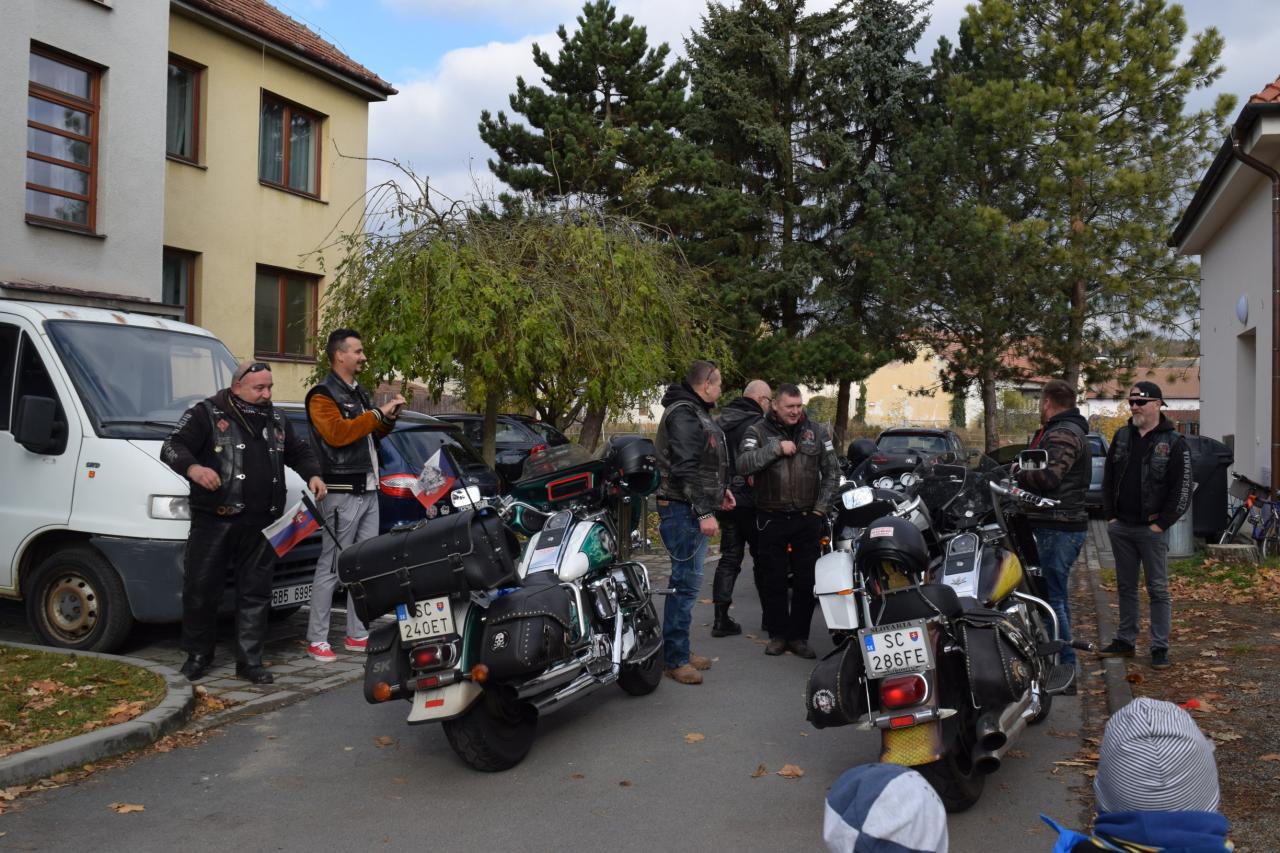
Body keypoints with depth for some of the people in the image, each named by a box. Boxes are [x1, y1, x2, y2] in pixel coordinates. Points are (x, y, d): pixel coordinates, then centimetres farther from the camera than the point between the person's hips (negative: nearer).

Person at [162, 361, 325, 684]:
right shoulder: (207, 414, -1)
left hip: (261, 524, 4)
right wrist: (193, 468, -28)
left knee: (256, 593, 6)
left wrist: (312, 475, 9)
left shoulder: (277, 420, 17)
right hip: (214, 521, -4)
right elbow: (171, 447, -8)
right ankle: (198, 655, 20)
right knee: (200, 590, 2)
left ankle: (250, 661, 14)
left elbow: (299, 452, 29)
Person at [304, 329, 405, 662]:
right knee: (332, 567, -6)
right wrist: (378, 413, -18)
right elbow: (336, 433, -22)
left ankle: (357, 634, 18)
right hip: (343, 493, -9)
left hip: (369, 490, 9)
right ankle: (317, 639, 0)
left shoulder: (360, 393, 20)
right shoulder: (322, 395, -7)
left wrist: (389, 418, 8)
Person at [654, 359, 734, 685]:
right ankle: (674, 658, -4)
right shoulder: (683, 414, -15)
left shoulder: (697, 412, 19)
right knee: (686, 581, -9)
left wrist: (720, 490, 24)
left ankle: (681, 649, 22)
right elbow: (685, 469, -23)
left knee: (687, 581, 14)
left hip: (695, 511, 11)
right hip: (683, 510, -11)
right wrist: (704, 512, -24)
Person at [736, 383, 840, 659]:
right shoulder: (758, 432, 0)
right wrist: (776, 447, -22)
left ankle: (799, 636, 16)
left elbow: (832, 471, 9)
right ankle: (777, 634, 18)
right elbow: (743, 465, -17)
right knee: (773, 581, 5)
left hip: (807, 519, 2)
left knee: (806, 581, 4)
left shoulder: (816, 432, 6)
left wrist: (821, 507, 1)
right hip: (771, 519, -1)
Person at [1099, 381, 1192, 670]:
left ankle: (1160, 648, 6)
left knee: (1158, 590, 0)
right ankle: (1125, 641, 22)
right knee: (1126, 588, 13)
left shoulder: (1174, 443, -5)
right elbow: (1108, 478, 15)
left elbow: (1182, 489, -8)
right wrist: (1110, 515, 7)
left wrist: (1161, 523, -11)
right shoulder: (1122, 436, 10)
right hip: (1121, 527, 5)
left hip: (1151, 529, -5)